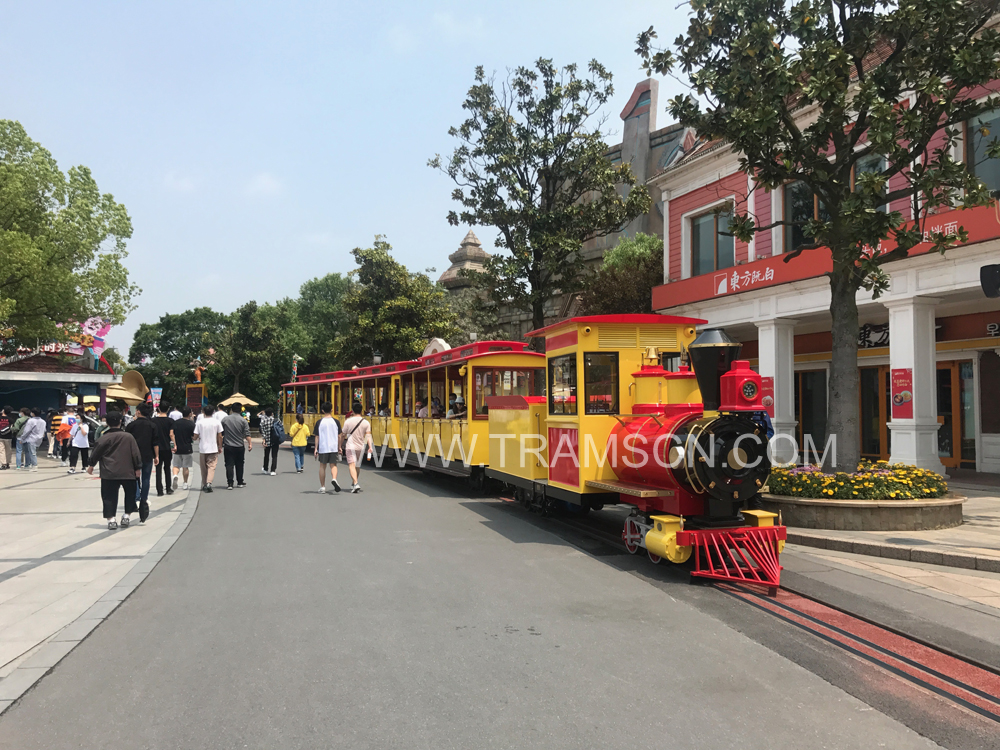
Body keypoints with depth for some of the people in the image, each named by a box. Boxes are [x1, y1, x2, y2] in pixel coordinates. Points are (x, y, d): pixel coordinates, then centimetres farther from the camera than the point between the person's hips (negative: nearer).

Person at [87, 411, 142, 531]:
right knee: (130, 494, 17)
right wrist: (138, 467, 8)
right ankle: (127, 516, 16)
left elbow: (95, 453, 2)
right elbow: (136, 453, -1)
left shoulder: (103, 438, -4)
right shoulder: (128, 437, -2)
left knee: (109, 496, 5)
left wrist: (91, 465, 18)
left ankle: (111, 520, -1)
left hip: (109, 473, -1)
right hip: (127, 472, 1)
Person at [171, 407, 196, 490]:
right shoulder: (191, 424, -9)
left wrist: (175, 445, 5)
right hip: (187, 448, -2)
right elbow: (194, 437, -9)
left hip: (177, 448, 2)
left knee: (176, 465, 10)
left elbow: (171, 434, 0)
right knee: (186, 467, 8)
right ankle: (185, 483, 15)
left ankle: (175, 475, -18)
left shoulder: (175, 422, 2)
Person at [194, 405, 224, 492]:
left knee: (204, 468, 12)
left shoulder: (200, 422, -4)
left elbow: (195, 436, -4)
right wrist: (220, 447, 10)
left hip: (202, 448, 1)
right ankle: (209, 483, -19)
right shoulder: (217, 422, -2)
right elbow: (219, 436, 1)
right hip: (213, 448, 0)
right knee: (211, 466, -1)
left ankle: (204, 485, 19)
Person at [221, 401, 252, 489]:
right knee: (239, 465, 13)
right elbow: (247, 434, -8)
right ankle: (240, 482, 22)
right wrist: (250, 443, -3)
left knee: (229, 465, -1)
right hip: (239, 446, 0)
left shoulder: (225, 419, 1)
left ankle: (230, 483, -7)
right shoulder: (243, 420, -4)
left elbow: (221, 434, 5)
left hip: (228, 446, 0)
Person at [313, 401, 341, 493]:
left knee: (322, 466, 10)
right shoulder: (335, 422, 0)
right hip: (333, 447, 0)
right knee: (333, 465, 8)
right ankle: (334, 479, -21)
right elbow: (339, 436, 3)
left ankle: (322, 487, 13)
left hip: (322, 448, 0)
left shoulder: (319, 422, -3)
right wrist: (339, 447, 13)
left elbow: (317, 437, -2)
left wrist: (315, 449, 4)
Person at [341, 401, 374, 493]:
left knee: (352, 465, -8)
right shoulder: (366, 422, -1)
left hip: (350, 446, -4)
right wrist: (370, 447, -17)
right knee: (358, 466, 18)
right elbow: (368, 435, -12)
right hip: (361, 447, 4)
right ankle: (353, 484, 34)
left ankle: (356, 484, -26)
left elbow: (343, 435, 0)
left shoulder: (348, 421, -6)